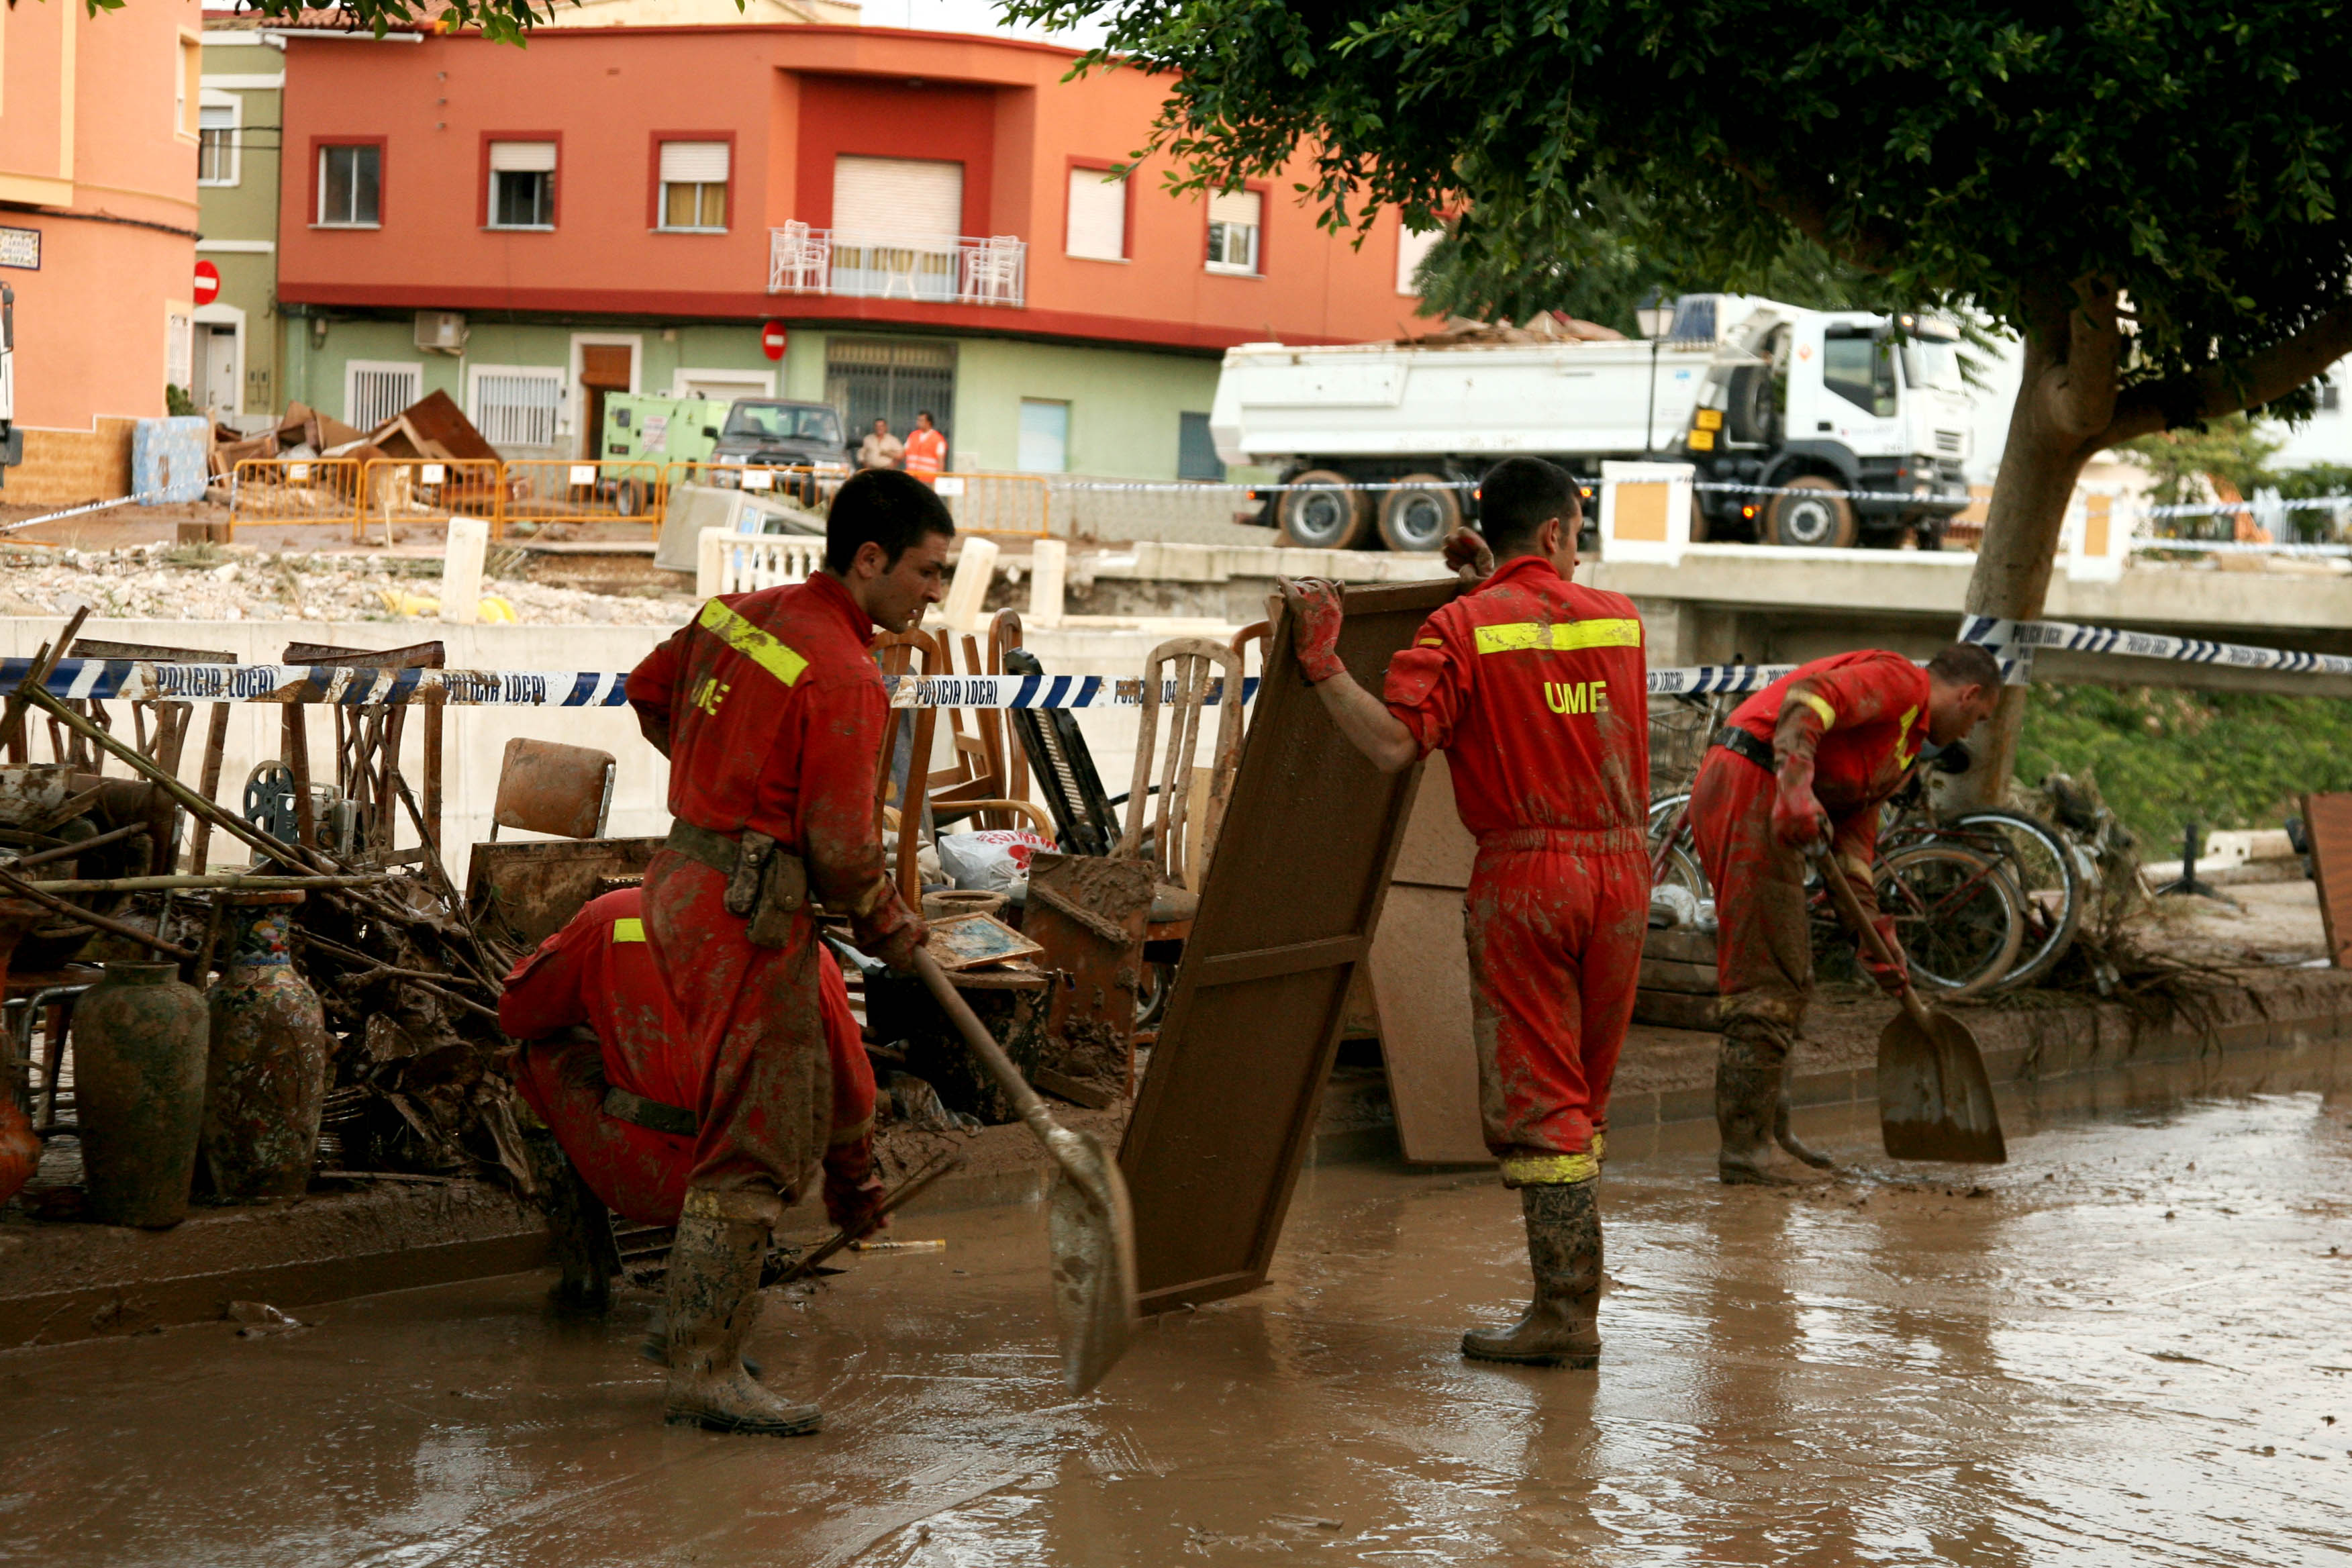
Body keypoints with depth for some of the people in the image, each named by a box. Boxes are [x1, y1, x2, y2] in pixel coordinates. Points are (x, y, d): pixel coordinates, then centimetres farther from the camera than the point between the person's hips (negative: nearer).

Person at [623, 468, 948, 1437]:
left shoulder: (737, 614, 8)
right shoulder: (844, 678, -18)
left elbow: (649, 690, 25)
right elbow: (842, 849, -18)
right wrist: (888, 928, 1)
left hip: (683, 877, 9)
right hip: (748, 916, -9)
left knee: (795, 1116, 20)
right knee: (752, 1149, -3)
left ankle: (699, 1319, 27)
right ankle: (705, 1374, 2)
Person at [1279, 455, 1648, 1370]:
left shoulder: (1463, 628, -7)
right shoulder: (1620, 620, 8)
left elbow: (1392, 745, -18)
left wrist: (1322, 663, -11)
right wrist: (1486, 586, 26)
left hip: (1523, 874, -5)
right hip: (1620, 866, 5)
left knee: (1537, 1101, -1)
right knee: (1583, 1097, 15)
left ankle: (1564, 1318, -1)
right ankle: (1573, 1291, 21)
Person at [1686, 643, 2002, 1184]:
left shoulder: (1905, 742, 27)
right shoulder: (1899, 679, -4)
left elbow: (1854, 836, 24)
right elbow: (1809, 699, -21)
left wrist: (1876, 935, 17)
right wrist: (1795, 789, -34)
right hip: (1751, 790, -11)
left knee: (1790, 981, 19)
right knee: (1767, 985, -8)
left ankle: (1769, 1132, 27)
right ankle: (1744, 1150, -5)